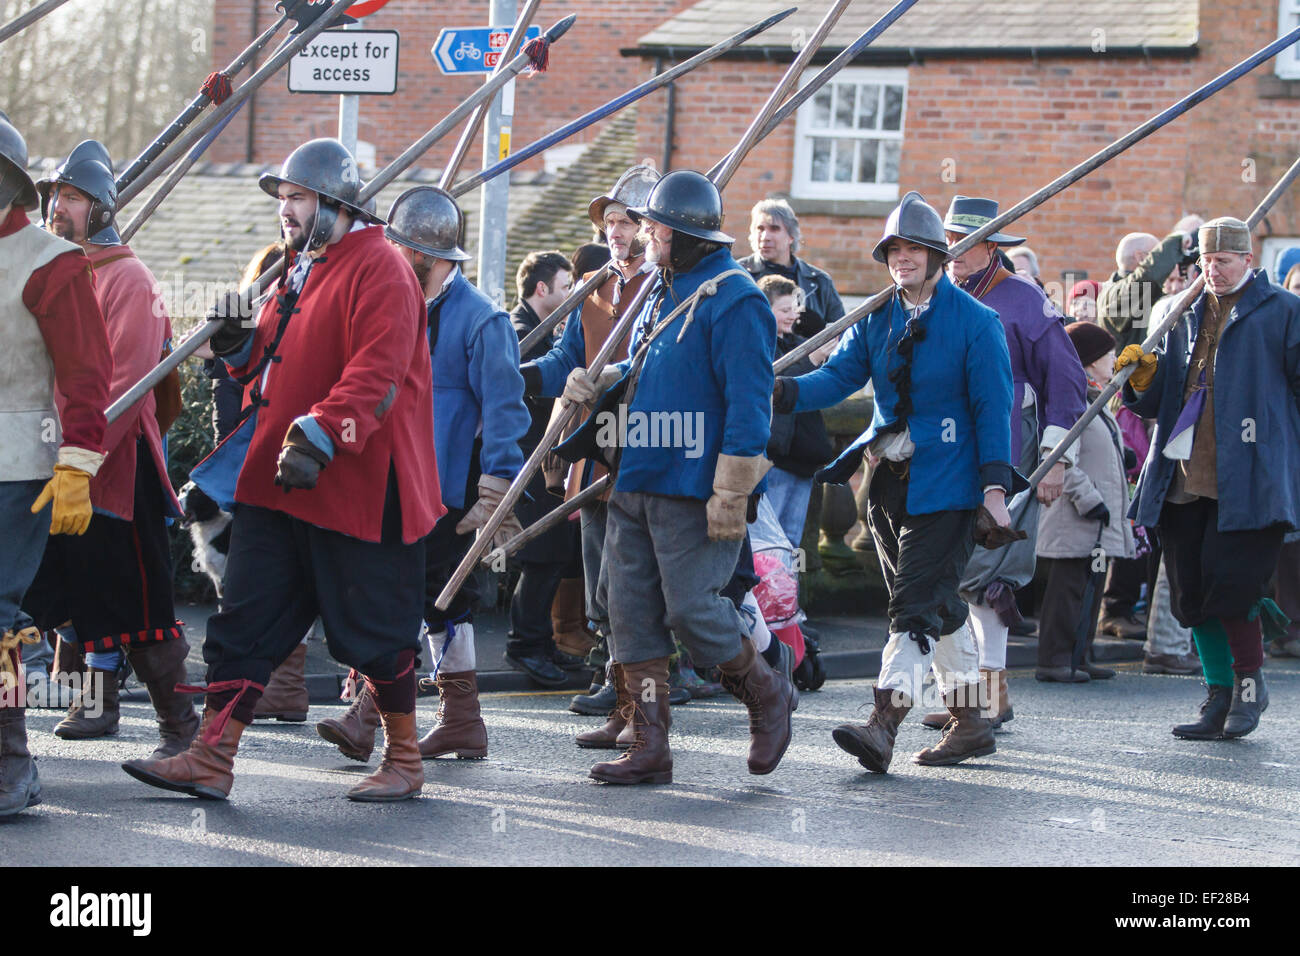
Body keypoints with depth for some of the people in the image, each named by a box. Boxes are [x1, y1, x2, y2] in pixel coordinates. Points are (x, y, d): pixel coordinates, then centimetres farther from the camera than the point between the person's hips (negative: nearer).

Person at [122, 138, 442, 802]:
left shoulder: (378, 270, -11)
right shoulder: (299, 270, 18)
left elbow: (375, 374, -23)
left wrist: (318, 437, -32)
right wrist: (240, 344, 4)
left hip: (355, 485, -9)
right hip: (276, 482, 9)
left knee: (373, 627, 1)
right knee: (244, 620, 3)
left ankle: (404, 759, 16)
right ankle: (211, 758, 3)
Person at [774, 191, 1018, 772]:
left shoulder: (975, 323, -5)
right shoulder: (877, 320, 11)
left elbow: (992, 409, -7)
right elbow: (839, 376, 0)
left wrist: (995, 489, -14)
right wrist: (783, 392, -20)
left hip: (946, 484, -6)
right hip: (888, 479, 6)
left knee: (916, 605, -13)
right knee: (937, 604, 12)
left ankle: (883, 724, -21)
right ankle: (970, 724, 22)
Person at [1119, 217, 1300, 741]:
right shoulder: (1188, 315, 19)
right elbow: (1158, 401, 21)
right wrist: (1145, 376, 0)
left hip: (1247, 478, -6)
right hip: (1185, 478, 6)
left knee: (1228, 581, -15)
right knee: (1192, 592, 5)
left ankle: (1249, 682, 6)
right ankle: (1220, 697, 17)